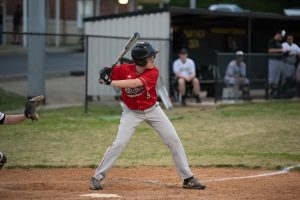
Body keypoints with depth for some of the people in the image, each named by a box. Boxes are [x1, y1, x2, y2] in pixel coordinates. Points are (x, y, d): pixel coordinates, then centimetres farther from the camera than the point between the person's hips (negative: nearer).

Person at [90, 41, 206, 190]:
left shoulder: (153, 72, -22)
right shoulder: (124, 70, -18)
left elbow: (134, 83, -37)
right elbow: (103, 79, -10)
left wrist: (111, 82, -41)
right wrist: (104, 75, -34)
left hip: (152, 110, 1)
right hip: (132, 112, -1)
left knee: (174, 140, -2)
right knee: (119, 144, -13)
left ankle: (188, 178, 8)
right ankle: (97, 177, -1)